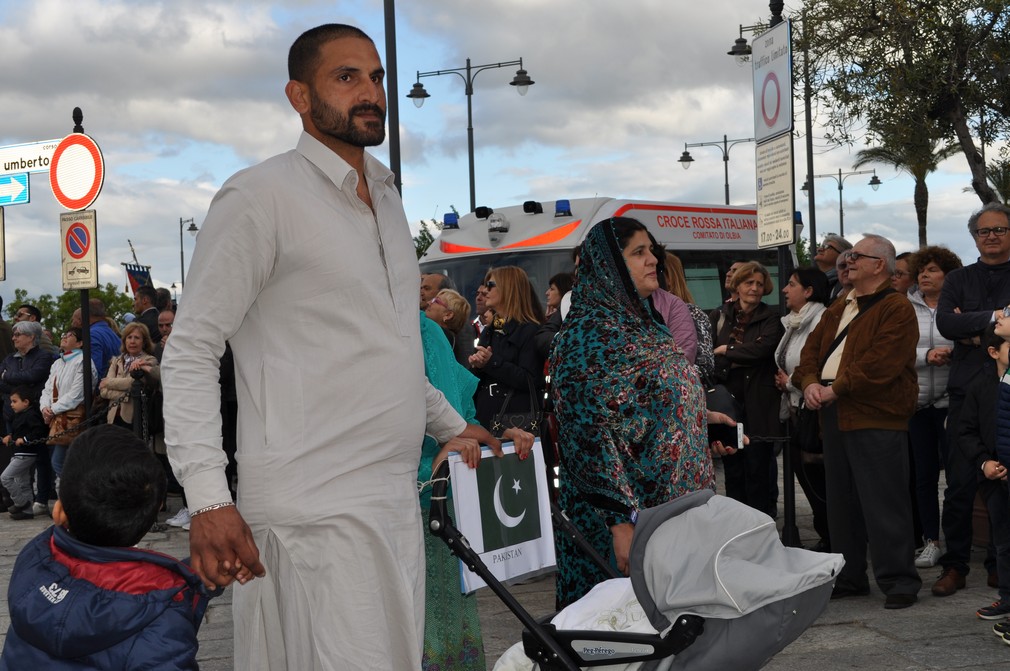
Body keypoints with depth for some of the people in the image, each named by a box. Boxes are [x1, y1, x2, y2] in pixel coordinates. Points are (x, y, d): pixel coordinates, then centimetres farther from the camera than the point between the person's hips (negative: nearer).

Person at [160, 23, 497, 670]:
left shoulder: (387, 198, 18)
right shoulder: (260, 196, -7)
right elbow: (191, 350, -10)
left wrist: (453, 425, 30)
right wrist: (208, 498, -19)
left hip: (398, 502, 8)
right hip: (313, 515, -8)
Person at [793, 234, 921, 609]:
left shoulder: (897, 310, -7)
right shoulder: (836, 312, 21)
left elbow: (880, 364, -18)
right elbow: (812, 351, 14)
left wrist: (836, 389, -17)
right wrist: (809, 383, -6)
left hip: (876, 419, -9)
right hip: (835, 416, 9)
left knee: (883, 505, -7)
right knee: (841, 502, 13)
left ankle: (899, 581, 1)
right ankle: (849, 577, 23)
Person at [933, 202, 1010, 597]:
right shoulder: (959, 280, 13)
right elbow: (946, 323, -5)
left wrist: (975, 331, -9)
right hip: (969, 390, 1)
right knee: (960, 483, -1)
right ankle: (954, 566, 7)